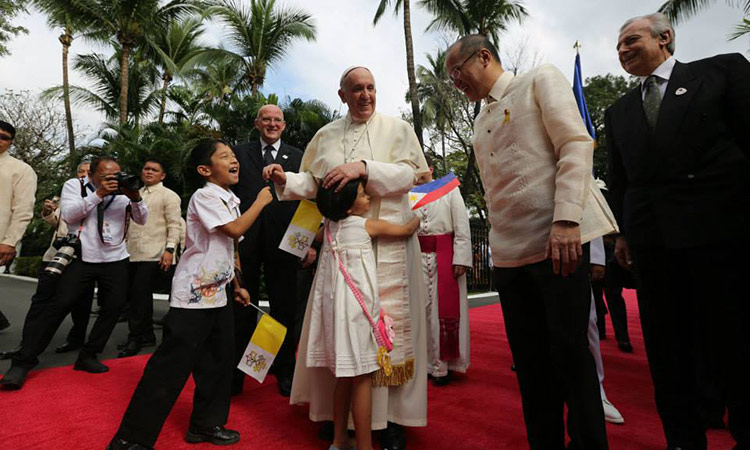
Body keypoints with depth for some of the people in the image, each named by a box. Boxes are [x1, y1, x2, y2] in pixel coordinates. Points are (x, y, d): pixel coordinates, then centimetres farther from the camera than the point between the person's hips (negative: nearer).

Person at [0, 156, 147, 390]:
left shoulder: (125, 190, 3)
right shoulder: (74, 185, 1)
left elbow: (142, 219, -3)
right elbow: (69, 215, -13)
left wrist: (136, 198, -23)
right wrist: (98, 194, -23)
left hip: (115, 261, 2)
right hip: (81, 259, -2)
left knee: (114, 307, 0)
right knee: (58, 305, -5)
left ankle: (87, 356, 16)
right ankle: (22, 362, 6)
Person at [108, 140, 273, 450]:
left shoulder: (230, 201, 13)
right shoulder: (204, 197, -12)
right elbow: (235, 229, -24)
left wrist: (236, 285, 17)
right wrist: (260, 202, -11)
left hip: (218, 292, 9)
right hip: (194, 293, -9)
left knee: (218, 361, 14)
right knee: (172, 364, -4)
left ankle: (206, 424, 29)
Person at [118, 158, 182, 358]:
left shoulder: (168, 195, -1)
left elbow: (174, 225, -8)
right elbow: (129, 223, 27)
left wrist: (169, 249, -18)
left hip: (154, 255, -7)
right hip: (133, 254, 7)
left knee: (141, 295, -8)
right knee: (133, 296, 9)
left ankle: (135, 339, 4)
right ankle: (147, 336, 21)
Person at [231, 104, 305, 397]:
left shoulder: (297, 156, 10)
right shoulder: (240, 152, 11)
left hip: (282, 240, 0)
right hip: (245, 239, 1)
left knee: (284, 307, 8)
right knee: (241, 306, 9)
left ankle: (284, 370, 24)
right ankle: (236, 370, 25)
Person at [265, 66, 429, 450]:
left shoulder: (397, 128, 7)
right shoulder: (326, 135, 15)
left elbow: (408, 174, -6)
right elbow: (312, 184, 12)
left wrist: (363, 167, -18)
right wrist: (286, 180, -8)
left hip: (386, 242, -2)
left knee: (387, 325, -2)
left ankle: (391, 417, 12)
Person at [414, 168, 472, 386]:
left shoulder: (449, 190, 5)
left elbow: (462, 227, -1)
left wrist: (461, 259, -11)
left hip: (445, 257, -2)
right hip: (418, 258, 3)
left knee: (445, 309, 0)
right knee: (422, 310, 6)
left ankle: (442, 366, 10)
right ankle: (425, 363, 18)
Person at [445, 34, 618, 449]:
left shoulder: (540, 80, 6)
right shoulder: (480, 123, 23)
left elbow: (576, 144, -8)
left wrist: (566, 219, -20)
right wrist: (498, 244, 13)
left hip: (558, 242, -6)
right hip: (508, 255, 6)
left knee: (569, 352, 0)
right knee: (530, 361, 9)